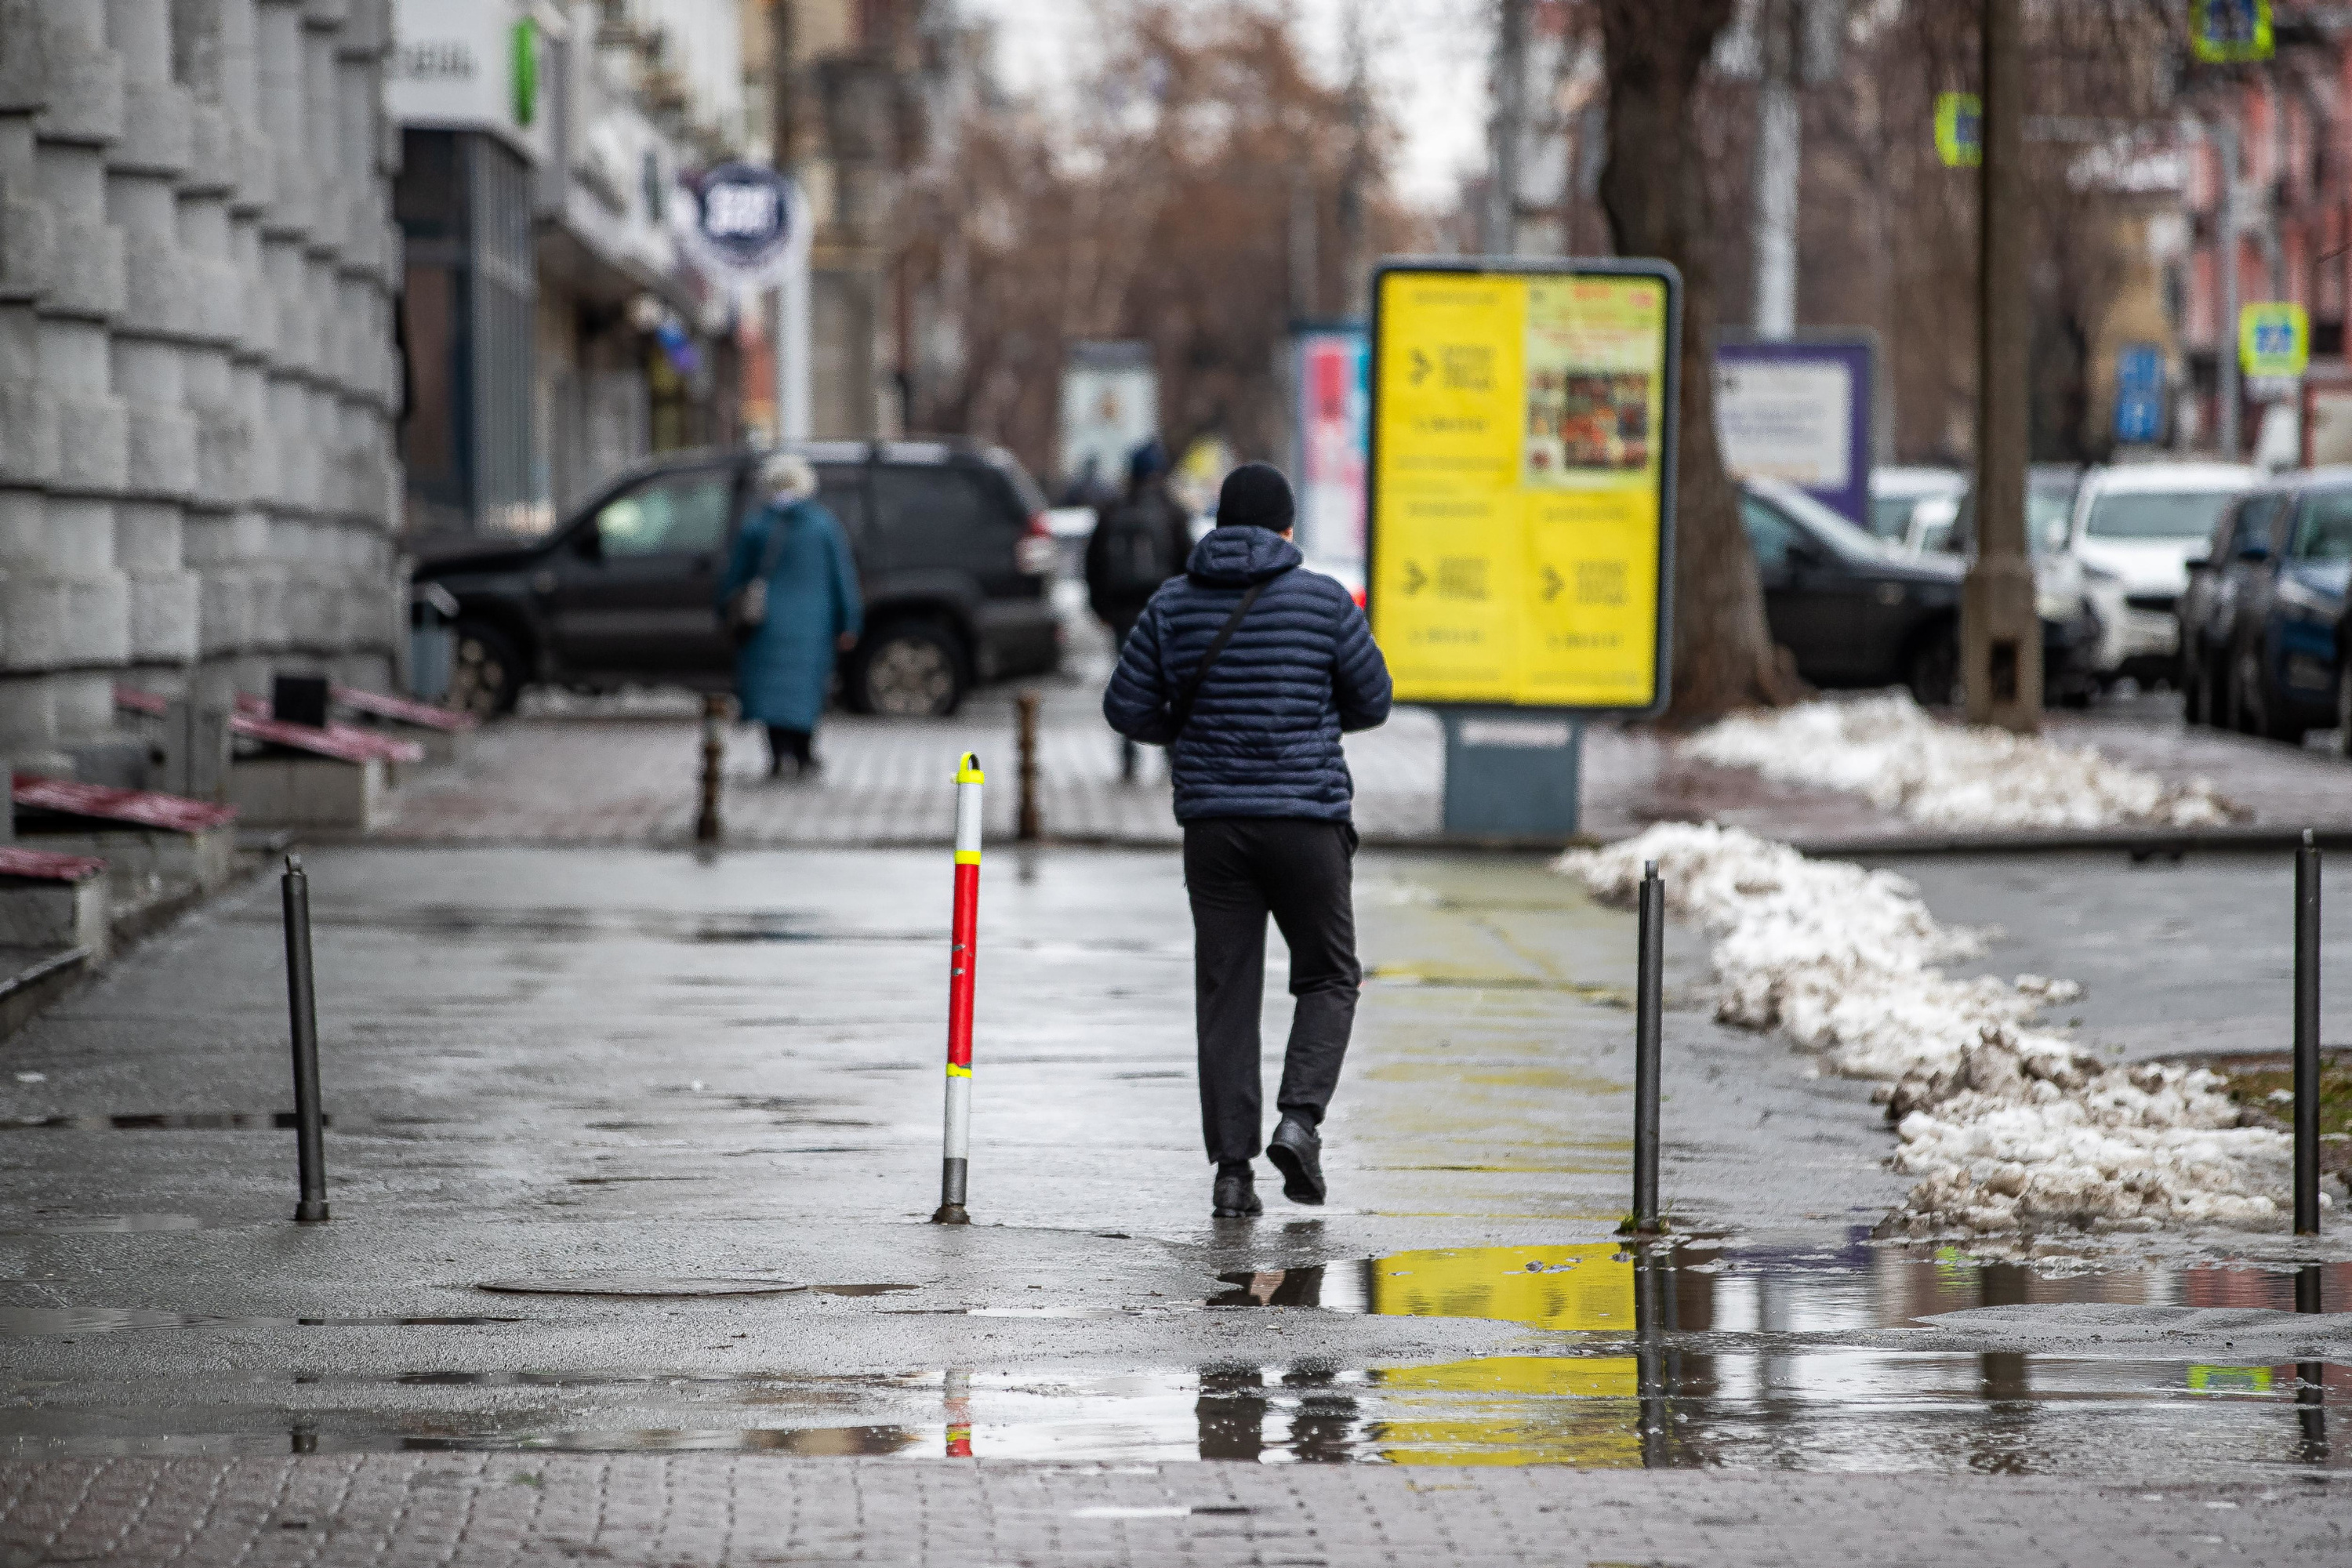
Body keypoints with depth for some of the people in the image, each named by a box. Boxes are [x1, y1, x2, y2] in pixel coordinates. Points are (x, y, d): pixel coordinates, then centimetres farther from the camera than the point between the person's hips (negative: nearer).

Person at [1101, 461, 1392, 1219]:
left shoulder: (1173, 604, 2)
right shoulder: (1323, 600, -4)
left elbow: (1127, 708, 3)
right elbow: (1372, 701, 2)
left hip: (1212, 822, 2)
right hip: (1307, 817, -2)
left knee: (1226, 993, 6)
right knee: (1329, 977, 13)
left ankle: (1233, 1166, 1)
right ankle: (1300, 1118, -7)